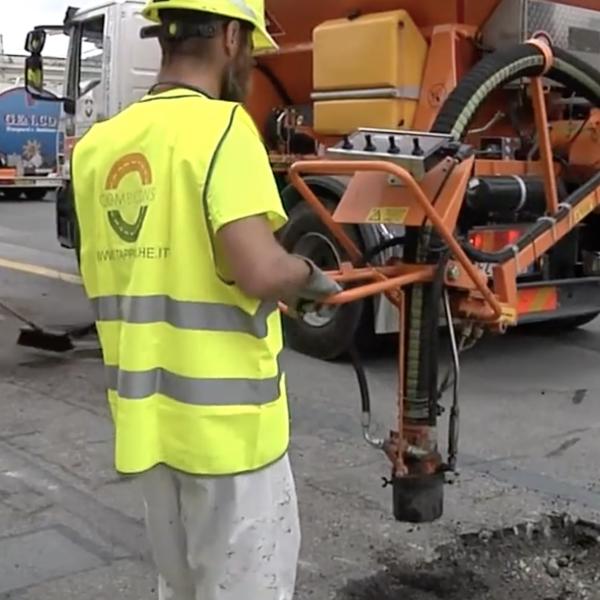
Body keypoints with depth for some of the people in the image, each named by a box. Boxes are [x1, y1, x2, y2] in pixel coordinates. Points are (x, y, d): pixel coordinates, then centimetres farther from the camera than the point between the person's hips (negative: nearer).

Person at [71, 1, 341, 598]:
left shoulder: (97, 144, 7)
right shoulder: (220, 124, -15)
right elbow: (259, 272, -27)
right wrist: (308, 275, -5)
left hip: (147, 415, 7)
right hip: (225, 417, -7)